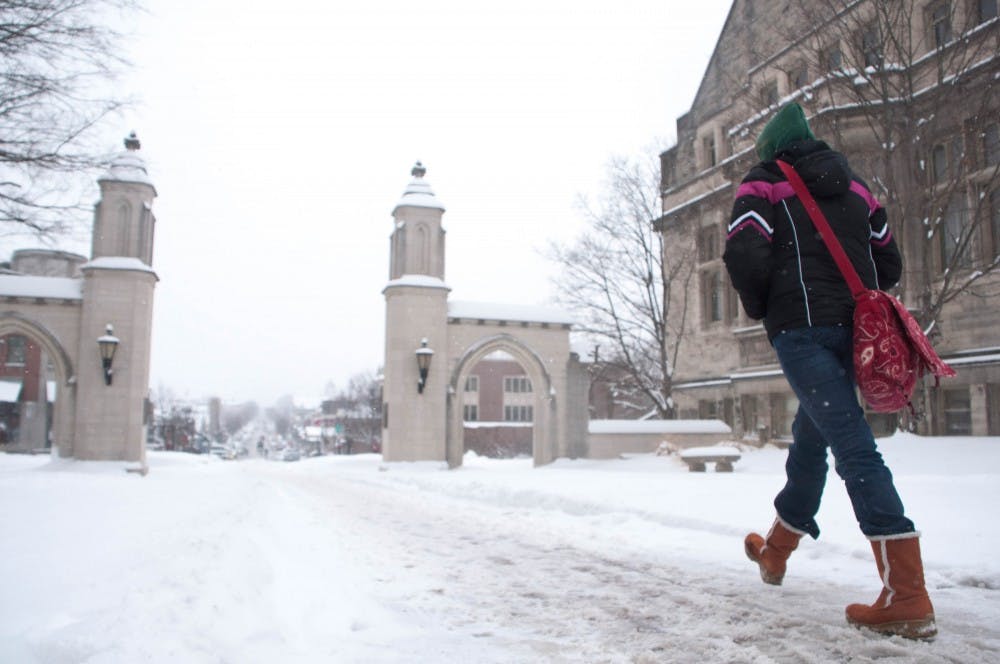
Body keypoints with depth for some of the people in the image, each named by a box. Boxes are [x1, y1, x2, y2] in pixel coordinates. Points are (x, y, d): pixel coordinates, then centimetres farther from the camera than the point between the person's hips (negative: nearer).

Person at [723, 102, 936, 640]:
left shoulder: (763, 185, 2)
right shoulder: (854, 187, 20)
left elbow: (744, 255, -14)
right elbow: (889, 263, 19)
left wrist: (759, 309, 2)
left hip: (800, 329, -7)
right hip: (853, 329, 7)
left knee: (852, 445, -13)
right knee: (810, 436, 19)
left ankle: (907, 596, -16)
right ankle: (775, 550, 37)